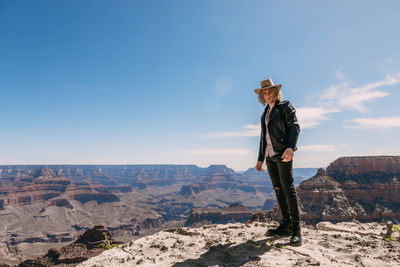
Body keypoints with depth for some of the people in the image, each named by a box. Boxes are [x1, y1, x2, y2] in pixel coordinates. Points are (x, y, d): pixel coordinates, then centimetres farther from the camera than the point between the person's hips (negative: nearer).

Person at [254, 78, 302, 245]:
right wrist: (260, 159, 19)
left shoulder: (285, 107, 2)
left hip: (283, 153, -7)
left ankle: (296, 230, -8)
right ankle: (285, 226, 12)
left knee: (288, 188, -12)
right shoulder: (265, 113, 21)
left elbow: (295, 127, -10)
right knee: (278, 189, 6)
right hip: (270, 156, 7)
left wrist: (290, 147, -27)